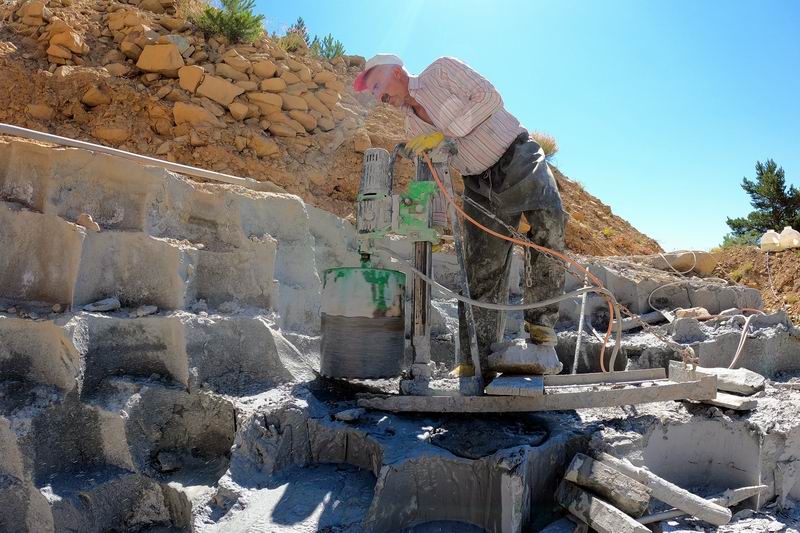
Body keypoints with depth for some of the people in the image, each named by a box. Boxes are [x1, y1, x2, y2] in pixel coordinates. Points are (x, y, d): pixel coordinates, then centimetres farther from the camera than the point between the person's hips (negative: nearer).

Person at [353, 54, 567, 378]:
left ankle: (541, 318, -23)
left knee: (547, 219, -33)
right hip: (478, 183, 5)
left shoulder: (442, 70, -1)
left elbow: (489, 97, -14)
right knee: (481, 270, -3)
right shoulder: (413, 126, 14)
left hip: (517, 158, -5)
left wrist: (445, 134, -19)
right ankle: (477, 361, -2)